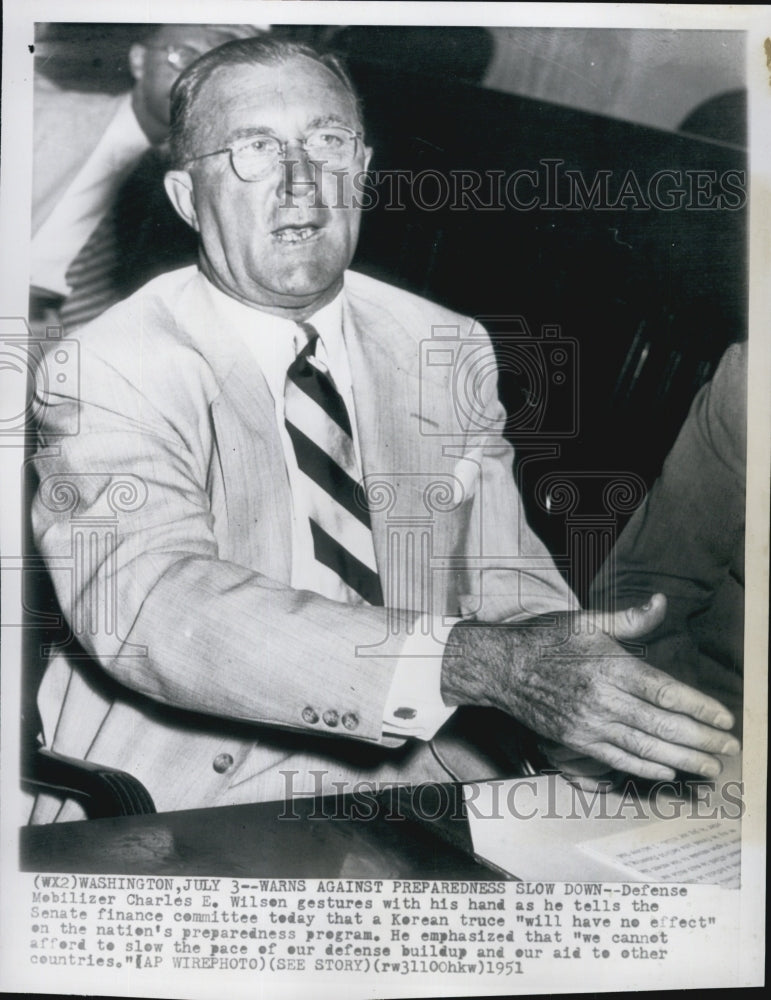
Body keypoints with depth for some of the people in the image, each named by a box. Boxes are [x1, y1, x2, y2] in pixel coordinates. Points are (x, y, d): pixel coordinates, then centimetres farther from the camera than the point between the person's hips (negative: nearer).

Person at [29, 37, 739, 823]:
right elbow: (151, 608, -24)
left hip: (426, 785, 3)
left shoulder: (450, 352, 7)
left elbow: (506, 580, 4)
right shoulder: (104, 375, -8)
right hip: (189, 807, -2)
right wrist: (466, 661, -33)